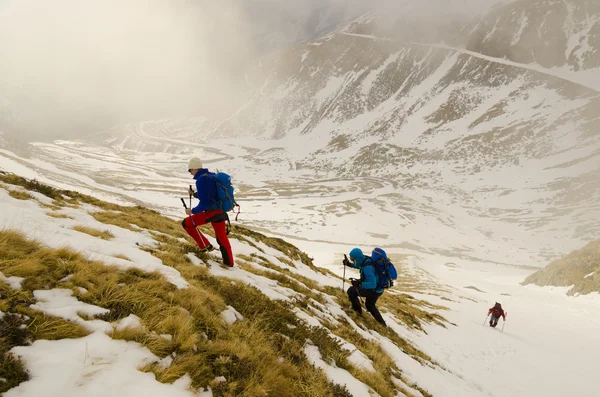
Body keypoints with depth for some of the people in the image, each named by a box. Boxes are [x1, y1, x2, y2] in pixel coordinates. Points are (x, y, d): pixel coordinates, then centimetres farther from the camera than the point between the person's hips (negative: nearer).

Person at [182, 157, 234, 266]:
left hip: (211, 212, -8)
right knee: (222, 237, 21)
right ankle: (229, 262, 30)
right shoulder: (211, 176, 11)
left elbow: (204, 203, -20)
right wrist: (194, 194, 21)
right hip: (221, 211, 9)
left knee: (186, 223, 6)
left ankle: (205, 246, 10)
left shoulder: (201, 180, -16)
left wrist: (192, 211, -6)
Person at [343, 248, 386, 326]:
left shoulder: (367, 268, -33)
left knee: (351, 291, -4)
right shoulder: (366, 260, -5)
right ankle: (382, 322, 39)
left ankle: (358, 310, 15)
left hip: (374, 291, -9)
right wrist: (349, 264, 8)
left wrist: (359, 284, -37)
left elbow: (373, 284, -36)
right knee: (369, 305, 30)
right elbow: (360, 266, 19)